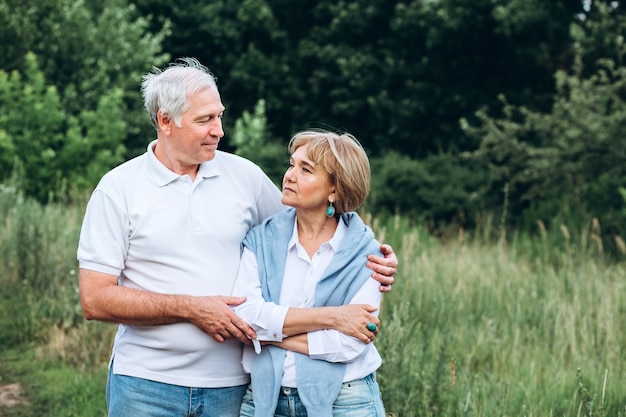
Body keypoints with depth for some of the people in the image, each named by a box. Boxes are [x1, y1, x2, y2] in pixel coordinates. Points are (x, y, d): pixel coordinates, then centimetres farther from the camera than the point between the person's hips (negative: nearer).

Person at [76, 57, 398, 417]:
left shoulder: (245, 176, 4)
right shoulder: (118, 189, -4)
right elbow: (95, 299, -8)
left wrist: (369, 262, -2)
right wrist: (191, 308, -15)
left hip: (229, 387, 2)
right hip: (146, 386, -2)